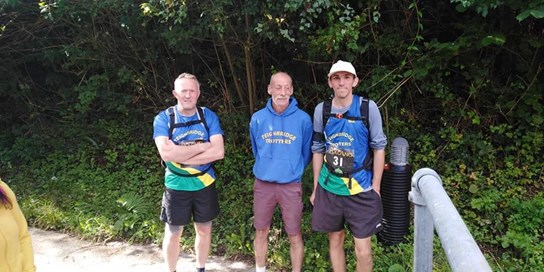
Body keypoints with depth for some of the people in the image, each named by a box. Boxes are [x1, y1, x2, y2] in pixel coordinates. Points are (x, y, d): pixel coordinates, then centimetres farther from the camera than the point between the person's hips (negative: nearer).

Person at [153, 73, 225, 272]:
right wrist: (202, 146, -22)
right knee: (173, 234, 13)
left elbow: (218, 152, -17)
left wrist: (181, 156, -21)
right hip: (176, 186, -1)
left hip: (204, 184, 2)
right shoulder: (163, 118, -10)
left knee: (204, 230, 17)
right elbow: (166, 153, -25)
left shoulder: (208, 116, -6)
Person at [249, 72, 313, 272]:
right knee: (261, 232, 14)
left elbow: (306, 153, 5)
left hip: (291, 185, -2)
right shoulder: (258, 118, -2)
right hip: (263, 184, 2)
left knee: (294, 236, 6)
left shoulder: (303, 119, -8)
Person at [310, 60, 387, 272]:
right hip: (329, 187, 3)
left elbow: (378, 148, -2)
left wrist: (376, 187, -4)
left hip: (361, 189, -2)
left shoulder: (368, 107, -7)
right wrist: (315, 187, 10)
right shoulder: (321, 110, 1)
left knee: (363, 250, 1)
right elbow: (318, 150, 9)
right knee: (335, 240, 16)